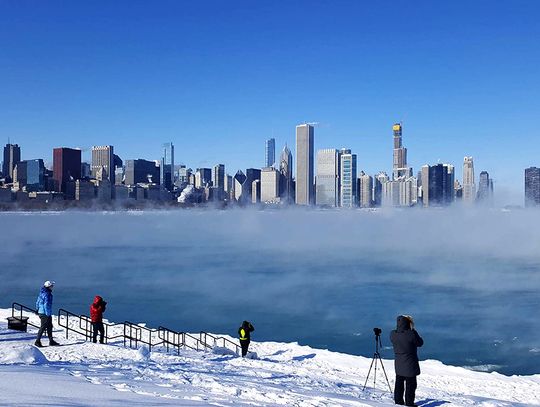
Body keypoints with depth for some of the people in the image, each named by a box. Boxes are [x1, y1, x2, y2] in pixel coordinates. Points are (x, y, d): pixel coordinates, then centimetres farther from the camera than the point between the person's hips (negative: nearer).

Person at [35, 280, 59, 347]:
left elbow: (38, 301, 19)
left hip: (41, 312, 10)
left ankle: (51, 341, 21)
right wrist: (48, 314, -20)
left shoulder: (42, 293, 10)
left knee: (49, 327, 15)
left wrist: (37, 309, 29)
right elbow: (46, 305, -22)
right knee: (43, 327, -3)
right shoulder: (47, 294, -19)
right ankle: (37, 341, 0)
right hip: (45, 313, -10)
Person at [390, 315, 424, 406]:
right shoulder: (411, 334, -24)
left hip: (398, 364, 5)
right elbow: (420, 343, -7)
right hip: (410, 365, -5)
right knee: (411, 385, 8)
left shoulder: (393, 334, -10)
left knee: (399, 384, 19)